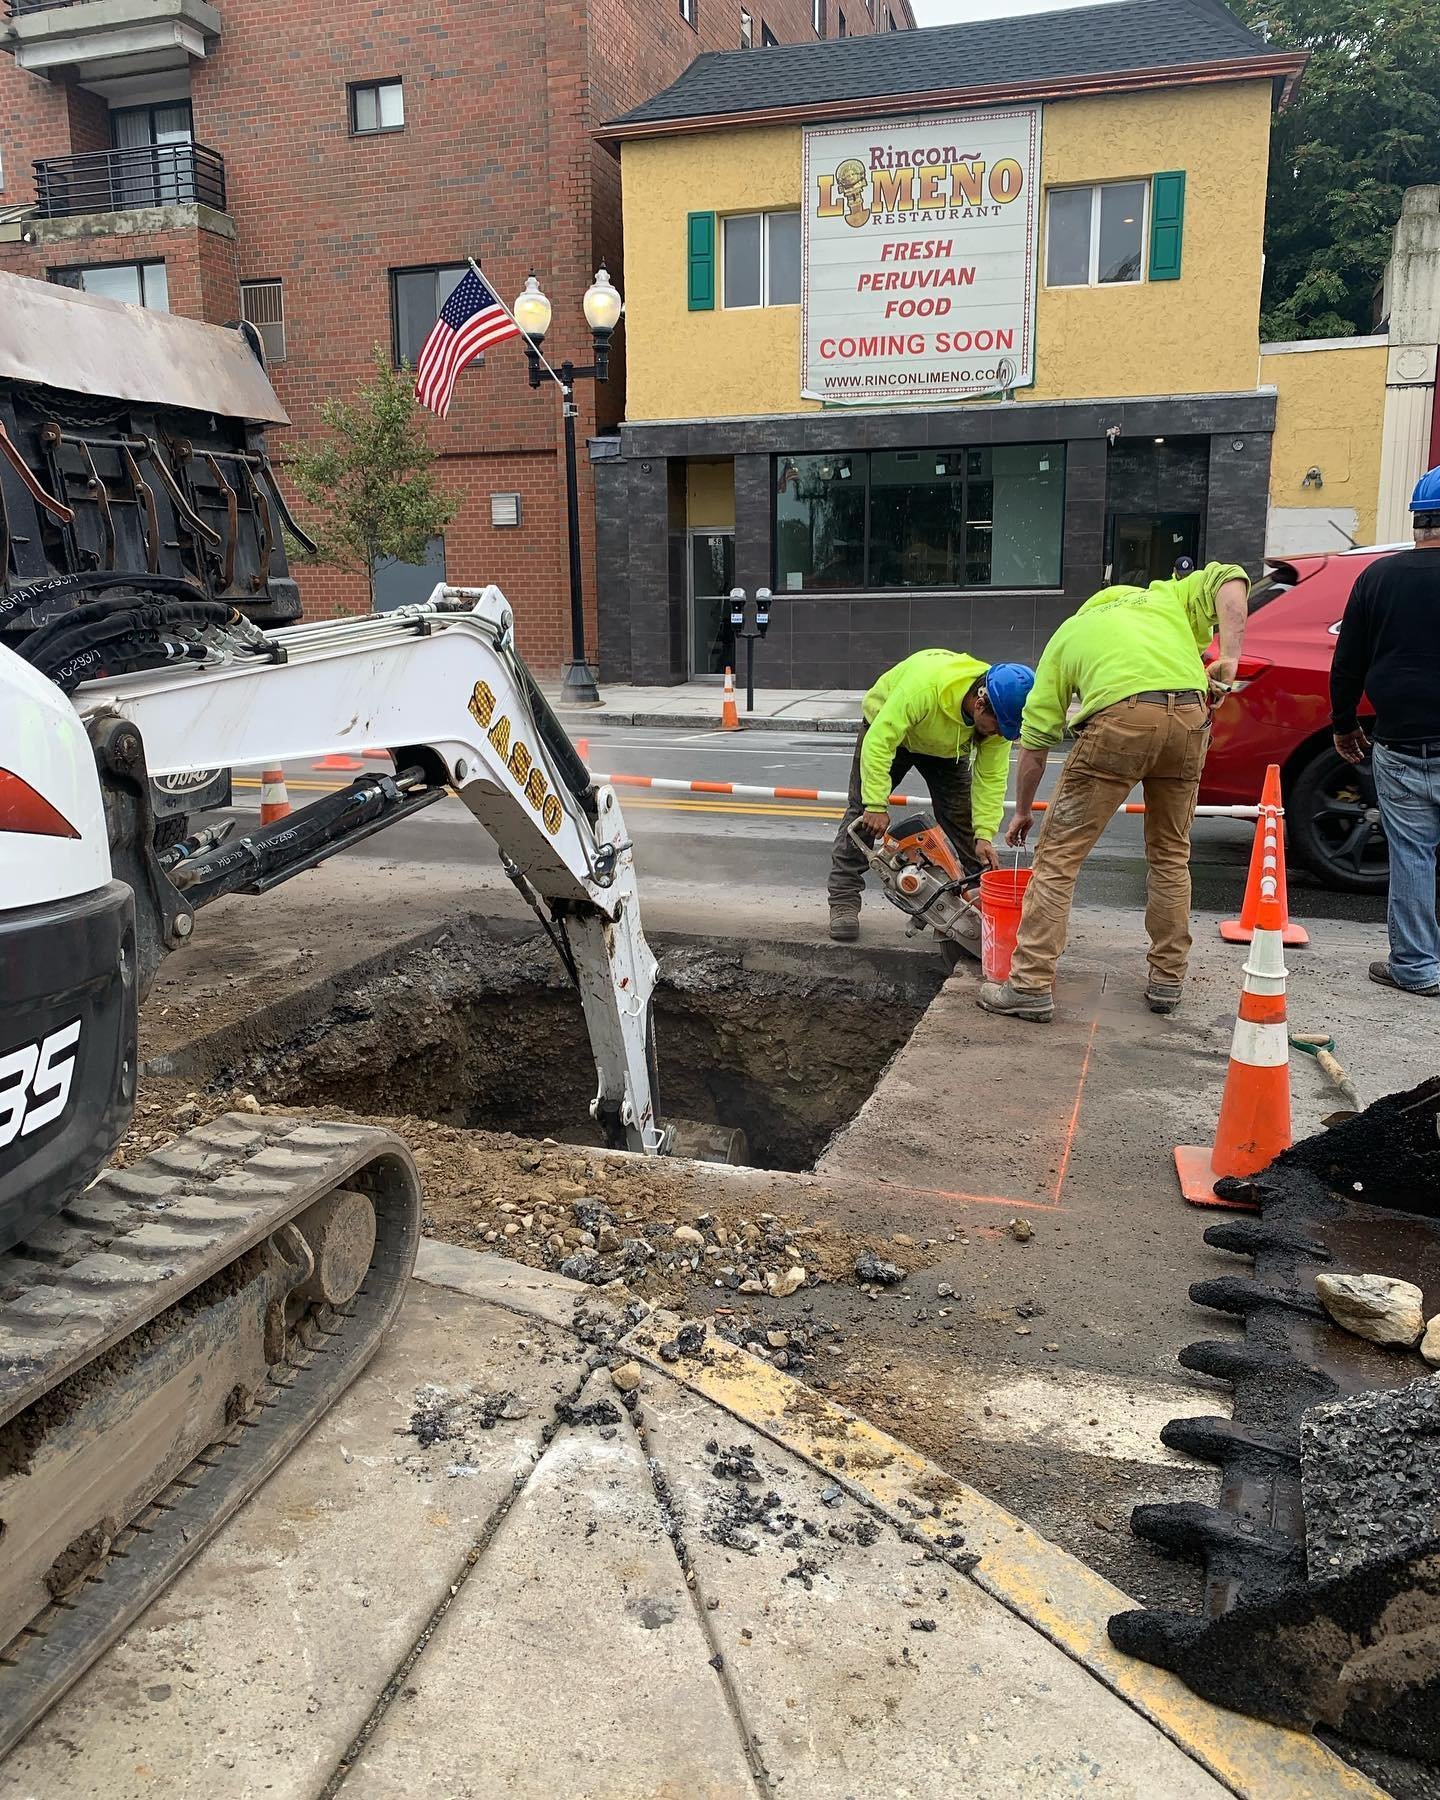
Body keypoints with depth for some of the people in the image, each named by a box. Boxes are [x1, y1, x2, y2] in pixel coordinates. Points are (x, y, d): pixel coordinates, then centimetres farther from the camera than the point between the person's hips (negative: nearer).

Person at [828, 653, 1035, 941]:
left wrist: (985, 834, -26)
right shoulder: (925, 684, -45)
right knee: (863, 814, -10)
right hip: (887, 726, -3)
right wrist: (876, 805, -41)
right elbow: (878, 741, -41)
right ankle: (844, 903, -7)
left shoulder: (998, 711, -28)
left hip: (947, 747, 4)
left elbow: (991, 776, -20)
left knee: (964, 819, -5)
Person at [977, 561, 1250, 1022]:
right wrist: (1229, 660, 8)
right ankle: (1167, 981, 26)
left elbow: (1034, 739, 24)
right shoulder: (1166, 596, 36)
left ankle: (1031, 986, 3)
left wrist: (1022, 811, 33)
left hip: (1120, 717, -3)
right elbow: (1230, 579, 15)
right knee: (1170, 854, 20)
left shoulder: (1067, 635, 29)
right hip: (1190, 716, 3)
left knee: (1059, 853, 4)